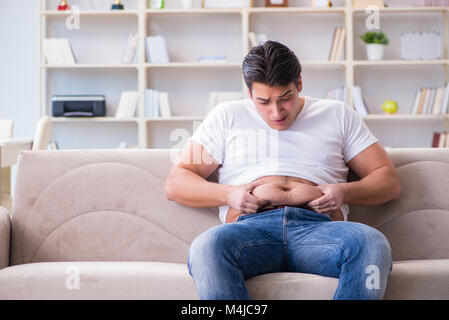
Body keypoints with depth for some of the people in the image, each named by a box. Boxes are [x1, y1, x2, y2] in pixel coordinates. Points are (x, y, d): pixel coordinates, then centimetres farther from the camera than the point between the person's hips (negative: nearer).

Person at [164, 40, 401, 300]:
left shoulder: (337, 115, 24)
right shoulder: (227, 117, 22)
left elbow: (390, 180, 21)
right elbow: (175, 184, 17)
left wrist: (345, 192, -1)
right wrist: (228, 194, -3)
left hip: (318, 228, 1)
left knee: (373, 244, -35)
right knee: (206, 247, -38)